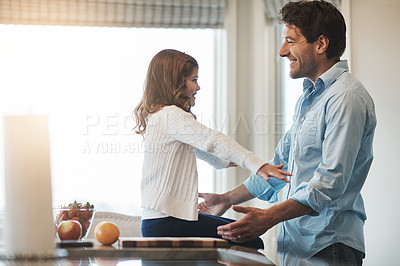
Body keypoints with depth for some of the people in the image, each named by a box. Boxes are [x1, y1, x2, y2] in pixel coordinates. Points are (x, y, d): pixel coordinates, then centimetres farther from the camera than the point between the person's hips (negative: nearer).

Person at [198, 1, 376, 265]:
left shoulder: (346, 97, -16)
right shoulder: (307, 98, 18)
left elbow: (332, 180, -24)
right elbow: (282, 162, 26)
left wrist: (269, 217, -32)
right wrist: (228, 199, 26)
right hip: (296, 244, 9)